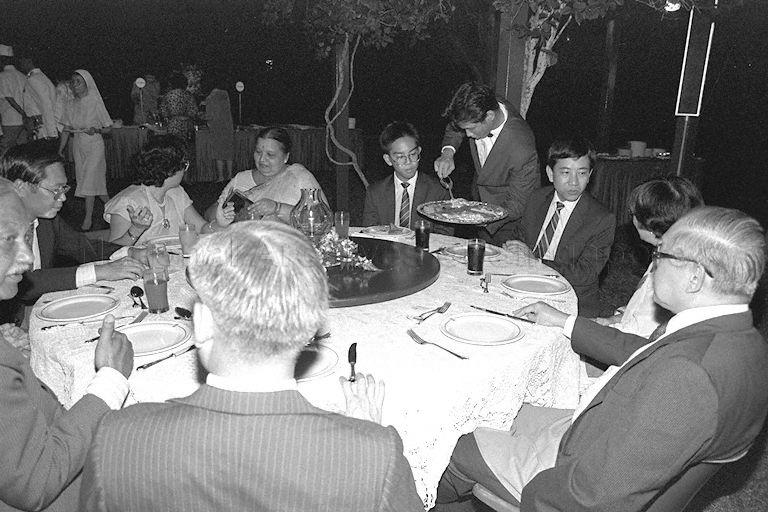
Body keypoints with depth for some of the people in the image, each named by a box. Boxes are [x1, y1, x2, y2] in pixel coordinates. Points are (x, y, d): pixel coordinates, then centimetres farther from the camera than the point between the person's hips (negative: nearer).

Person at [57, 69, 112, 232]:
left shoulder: (96, 104, -10)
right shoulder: (70, 106, 4)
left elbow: (109, 127, -6)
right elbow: (66, 130, 9)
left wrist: (96, 130, -25)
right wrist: (60, 150, 7)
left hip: (95, 146, -5)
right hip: (78, 146, 5)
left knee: (89, 180, -10)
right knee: (95, 181, 9)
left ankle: (88, 218, -5)